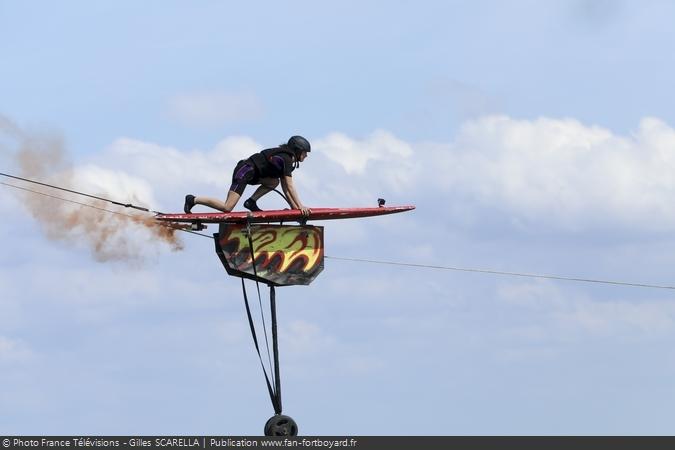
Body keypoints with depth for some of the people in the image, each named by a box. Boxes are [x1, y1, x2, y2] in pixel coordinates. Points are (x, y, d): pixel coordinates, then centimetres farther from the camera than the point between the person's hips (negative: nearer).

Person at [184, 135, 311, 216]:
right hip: (244, 172, -10)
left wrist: (293, 205, 13)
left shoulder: (285, 157, 17)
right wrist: (300, 205, -19)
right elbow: (290, 186, -18)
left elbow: (285, 186, 19)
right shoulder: (286, 159, -13)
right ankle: (193, 200, -5)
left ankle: (251, 202, 3)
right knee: (227, 208, -15)